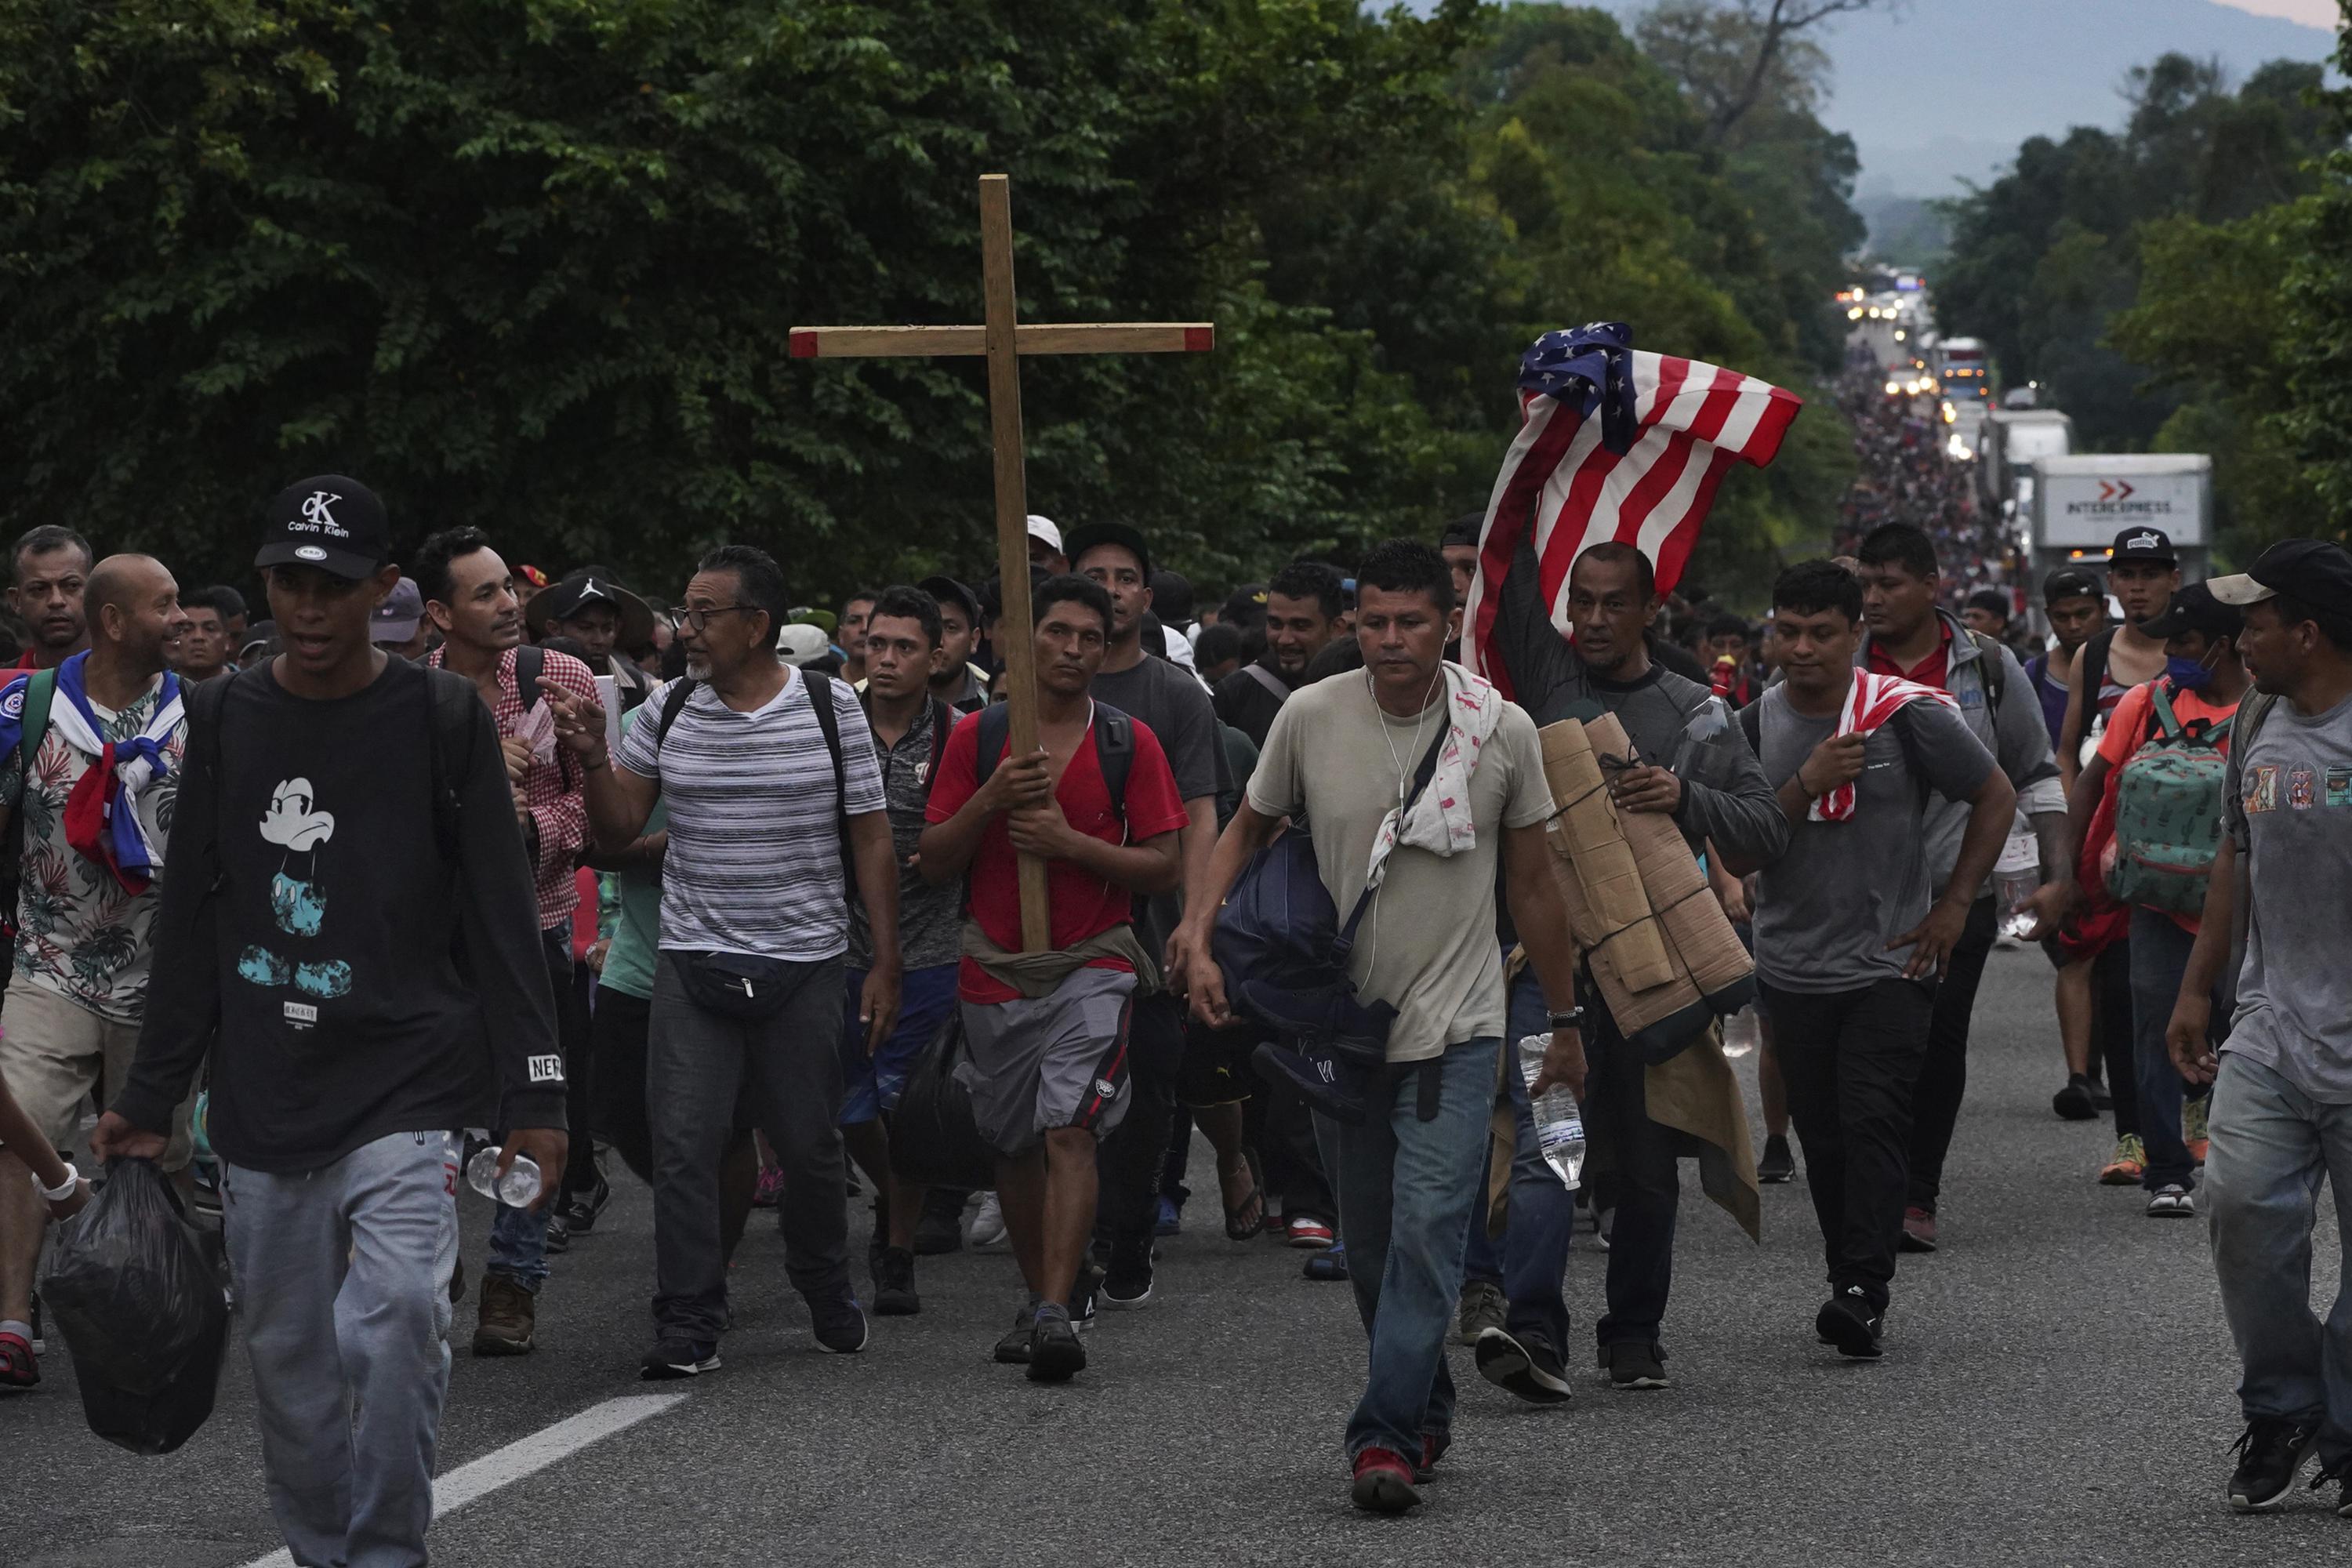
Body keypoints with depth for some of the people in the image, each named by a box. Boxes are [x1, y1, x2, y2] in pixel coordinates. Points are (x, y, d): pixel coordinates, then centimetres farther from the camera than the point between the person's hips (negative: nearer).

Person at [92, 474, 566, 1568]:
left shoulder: (442, 720, 0)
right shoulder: (226, 721, 8)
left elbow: (500, 916, 1)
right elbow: (190, 925, 14)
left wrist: (534, 1095, -4)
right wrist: (150, 1097, 12)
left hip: (405, 1081, -3)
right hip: (262, 1102, 3)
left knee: (395, 1323, -20)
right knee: (287, 1355, 6)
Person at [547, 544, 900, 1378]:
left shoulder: (830, 707, -1)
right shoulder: (669, 708, 4)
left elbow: (871, 841, 2)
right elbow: (617, 832, 7)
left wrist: (885, 965, -2)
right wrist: (594, 759, -11)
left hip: (802, 964, -1)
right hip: (693, 958, 2)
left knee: (808, 1143, 7)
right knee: (683, 1142, -7)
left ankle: (827, 1290, 30)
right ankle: (688, 1321, 0)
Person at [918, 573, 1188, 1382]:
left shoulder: (1130, 744, 1)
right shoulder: (979, 736, 5)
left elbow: (1167, 867, -2)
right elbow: (933, 859, 4)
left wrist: (1070, 842, -14)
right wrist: (990, 801, -14)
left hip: (1094, 965, -3)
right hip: (995, 970, 3)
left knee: (1068, 1130, -18)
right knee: (1014, 1144, 12)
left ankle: (1057, 1314, -25)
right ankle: (1036, 1299, 29)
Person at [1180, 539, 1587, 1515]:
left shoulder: (1502, 731, -3)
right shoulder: (1310, 719, -3)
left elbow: (1532, 885, 7)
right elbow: (1249, 830, 12)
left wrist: (1564, 1022, 12)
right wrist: (1199, 938, -3)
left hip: (1456, 1027, -2)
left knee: (1428, 1230, -15)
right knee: (1370, 1247, 10)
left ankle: (1386, 1434, -17)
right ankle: (1427, 1410, 28)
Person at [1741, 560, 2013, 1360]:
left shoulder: (1909, 715, -7)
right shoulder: (1755, 727, 2)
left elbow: (1996, 797, 4)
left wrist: (1954, 904, -1)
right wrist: (1806, 784, -17)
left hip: (1889, 964, -4)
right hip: (1793, 968, 4)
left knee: (1875, 1127, -15)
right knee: (1822, 1138, 7)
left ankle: (1863, 1294, -22)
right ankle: (1853, 1288, 16)